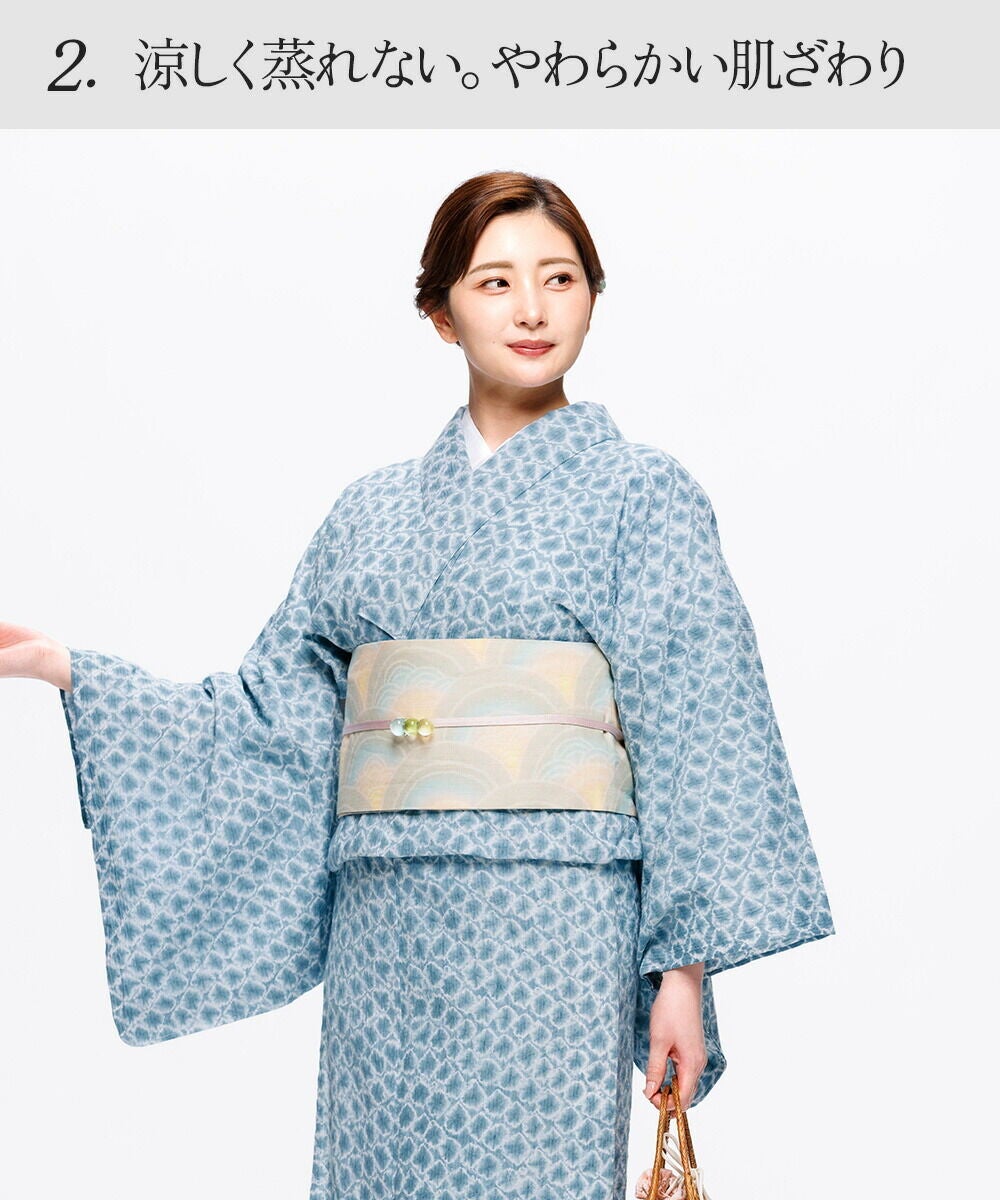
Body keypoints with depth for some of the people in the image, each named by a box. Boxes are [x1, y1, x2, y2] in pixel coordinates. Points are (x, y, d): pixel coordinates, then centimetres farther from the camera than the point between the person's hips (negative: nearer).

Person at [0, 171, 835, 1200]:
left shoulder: (639, 492, 3)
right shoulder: (371, 513, 14)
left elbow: (698, 744, -2)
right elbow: (267, 721, 14)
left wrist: (685, 969, -8)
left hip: (549, 923, -3)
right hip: (385, 929, 4)